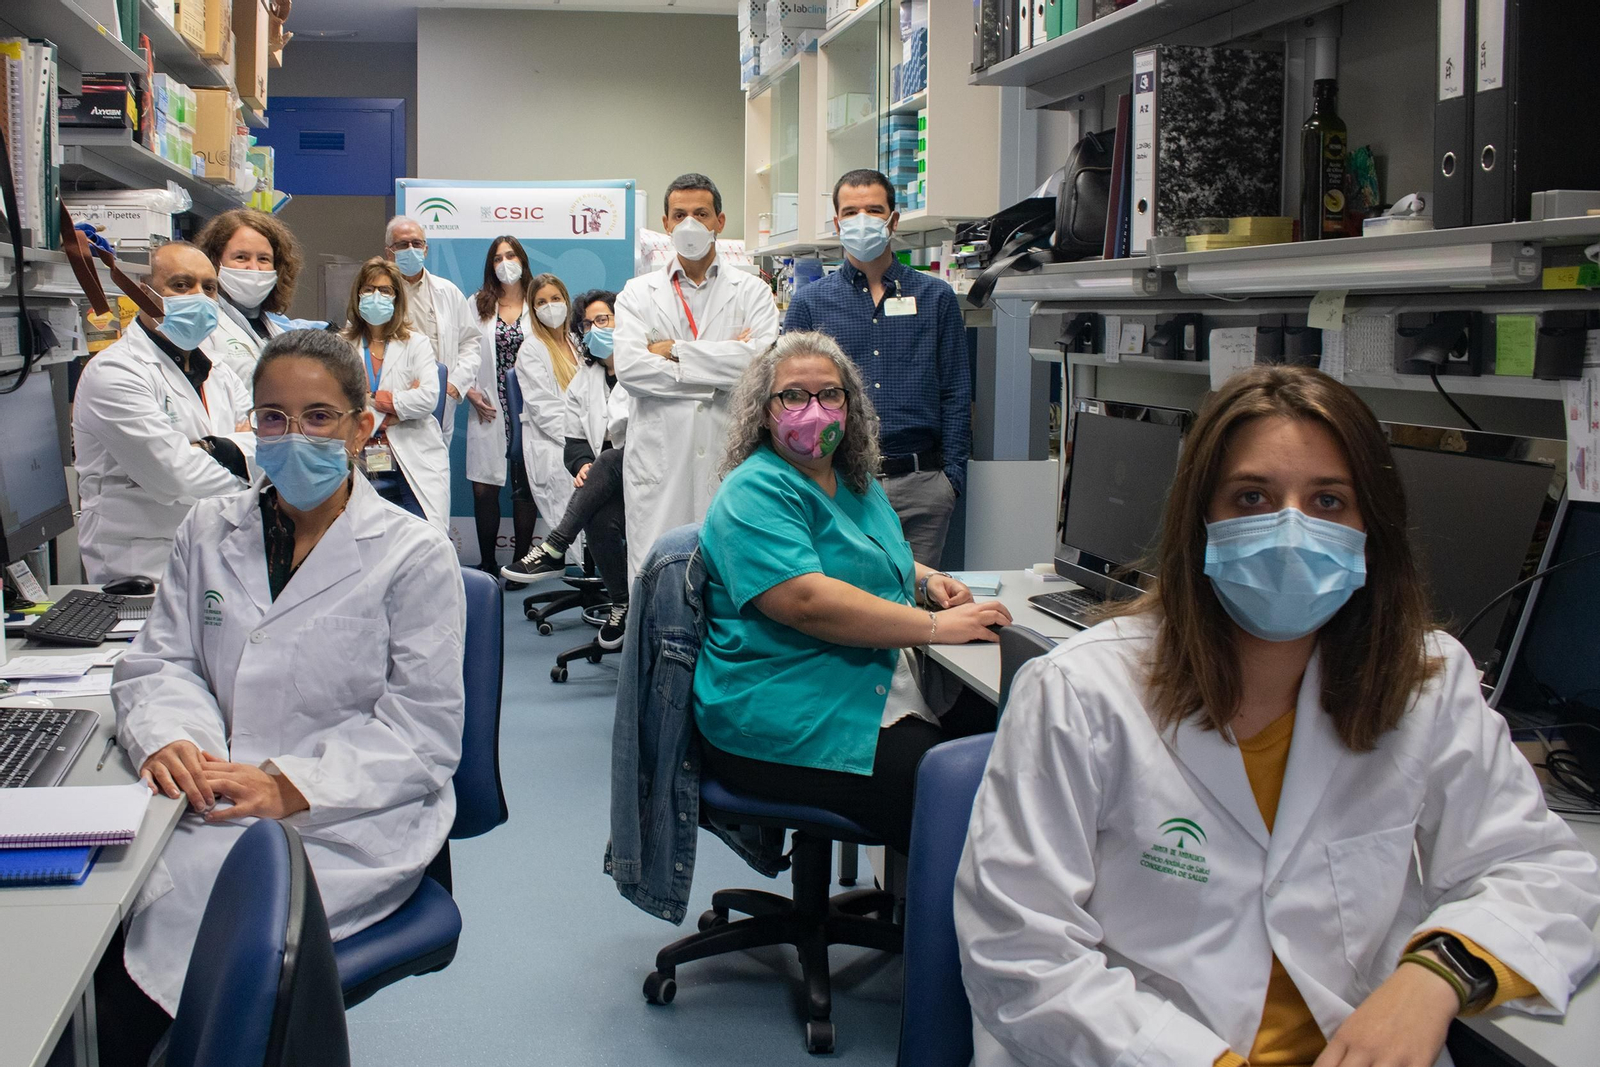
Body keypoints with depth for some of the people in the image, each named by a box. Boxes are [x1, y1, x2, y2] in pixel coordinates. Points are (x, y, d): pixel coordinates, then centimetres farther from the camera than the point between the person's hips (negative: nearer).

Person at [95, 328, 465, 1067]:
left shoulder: (414, 555, 0)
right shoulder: (209, 533, 16)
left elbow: (421, 730, -6)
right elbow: (158, 664, 11)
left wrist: (290, 788, -19)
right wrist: (168, 738, -14)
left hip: (351, 824, -4)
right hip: (215, 805, 4)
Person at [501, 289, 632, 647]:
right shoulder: (583, 380, 19)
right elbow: (574, 440, 15)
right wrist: (583, 466, -9)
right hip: (604, 483, 3)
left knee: (607, 462, -35)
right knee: (600, 519, -31)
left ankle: (554, 549, -30)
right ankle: (621, 605, -15)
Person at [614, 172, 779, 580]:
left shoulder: (752, 291, 10)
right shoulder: (637, 294, 12)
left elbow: (762, 361, -8)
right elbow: (629, 369, -5)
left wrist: (674, 349, -6)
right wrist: (719, 369, -7)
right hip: (659, 459, 0)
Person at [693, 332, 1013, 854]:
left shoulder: (857, 482, 18)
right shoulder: (757, 493, -10)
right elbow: (806, 602, -23)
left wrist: (926, 581, 12)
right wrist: (936, 626, -22)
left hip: (880, 690, 9)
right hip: (786, 726, -9)